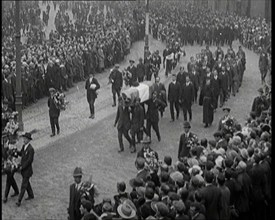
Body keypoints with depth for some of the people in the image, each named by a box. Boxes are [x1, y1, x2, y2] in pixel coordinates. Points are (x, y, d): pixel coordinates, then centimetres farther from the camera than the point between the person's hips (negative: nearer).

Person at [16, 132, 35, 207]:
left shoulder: (31, 149, -23)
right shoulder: (24, 146, 3)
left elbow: (29, 160, -23)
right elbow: (21, 154, 14)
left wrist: (22, 167, -19)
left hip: (27, 169, -9)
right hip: (22, 168, 9)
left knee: (24, 185, -4)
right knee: (26, 182, 22)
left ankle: (19, 201, -2)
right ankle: (31, 195, 38)